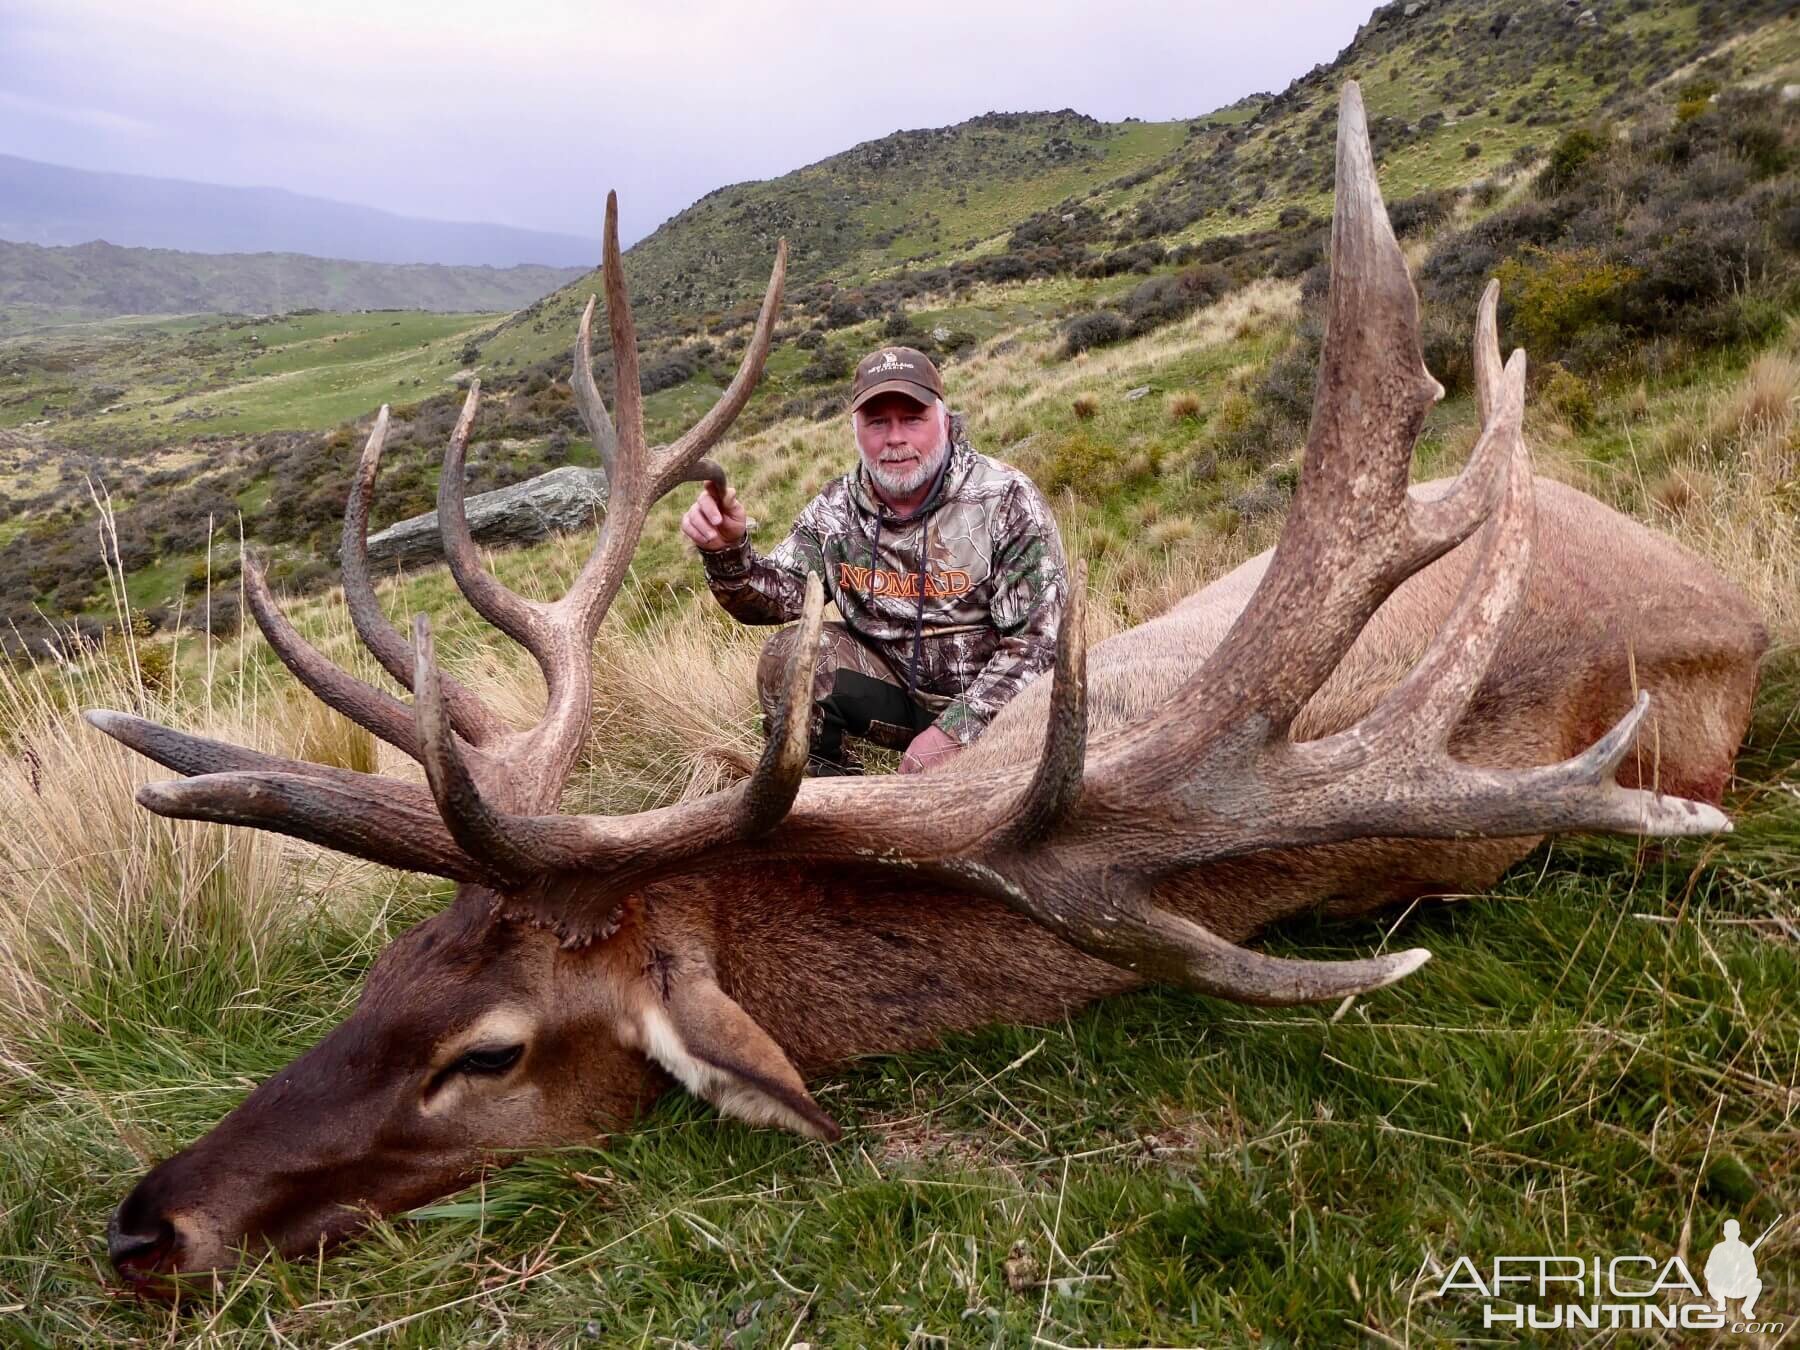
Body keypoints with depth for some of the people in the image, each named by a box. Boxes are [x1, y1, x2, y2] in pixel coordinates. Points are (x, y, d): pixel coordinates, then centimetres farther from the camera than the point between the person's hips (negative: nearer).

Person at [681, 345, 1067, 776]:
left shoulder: (1008, 501, -16)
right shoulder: (838, 509, -2)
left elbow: (1038, 638, -18)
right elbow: (777, 595, -2)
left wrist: (956, 728, -26)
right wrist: (728, 552, -25)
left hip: (993, 700, -4)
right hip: (899, 689, 4)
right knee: (788, 658, -16)